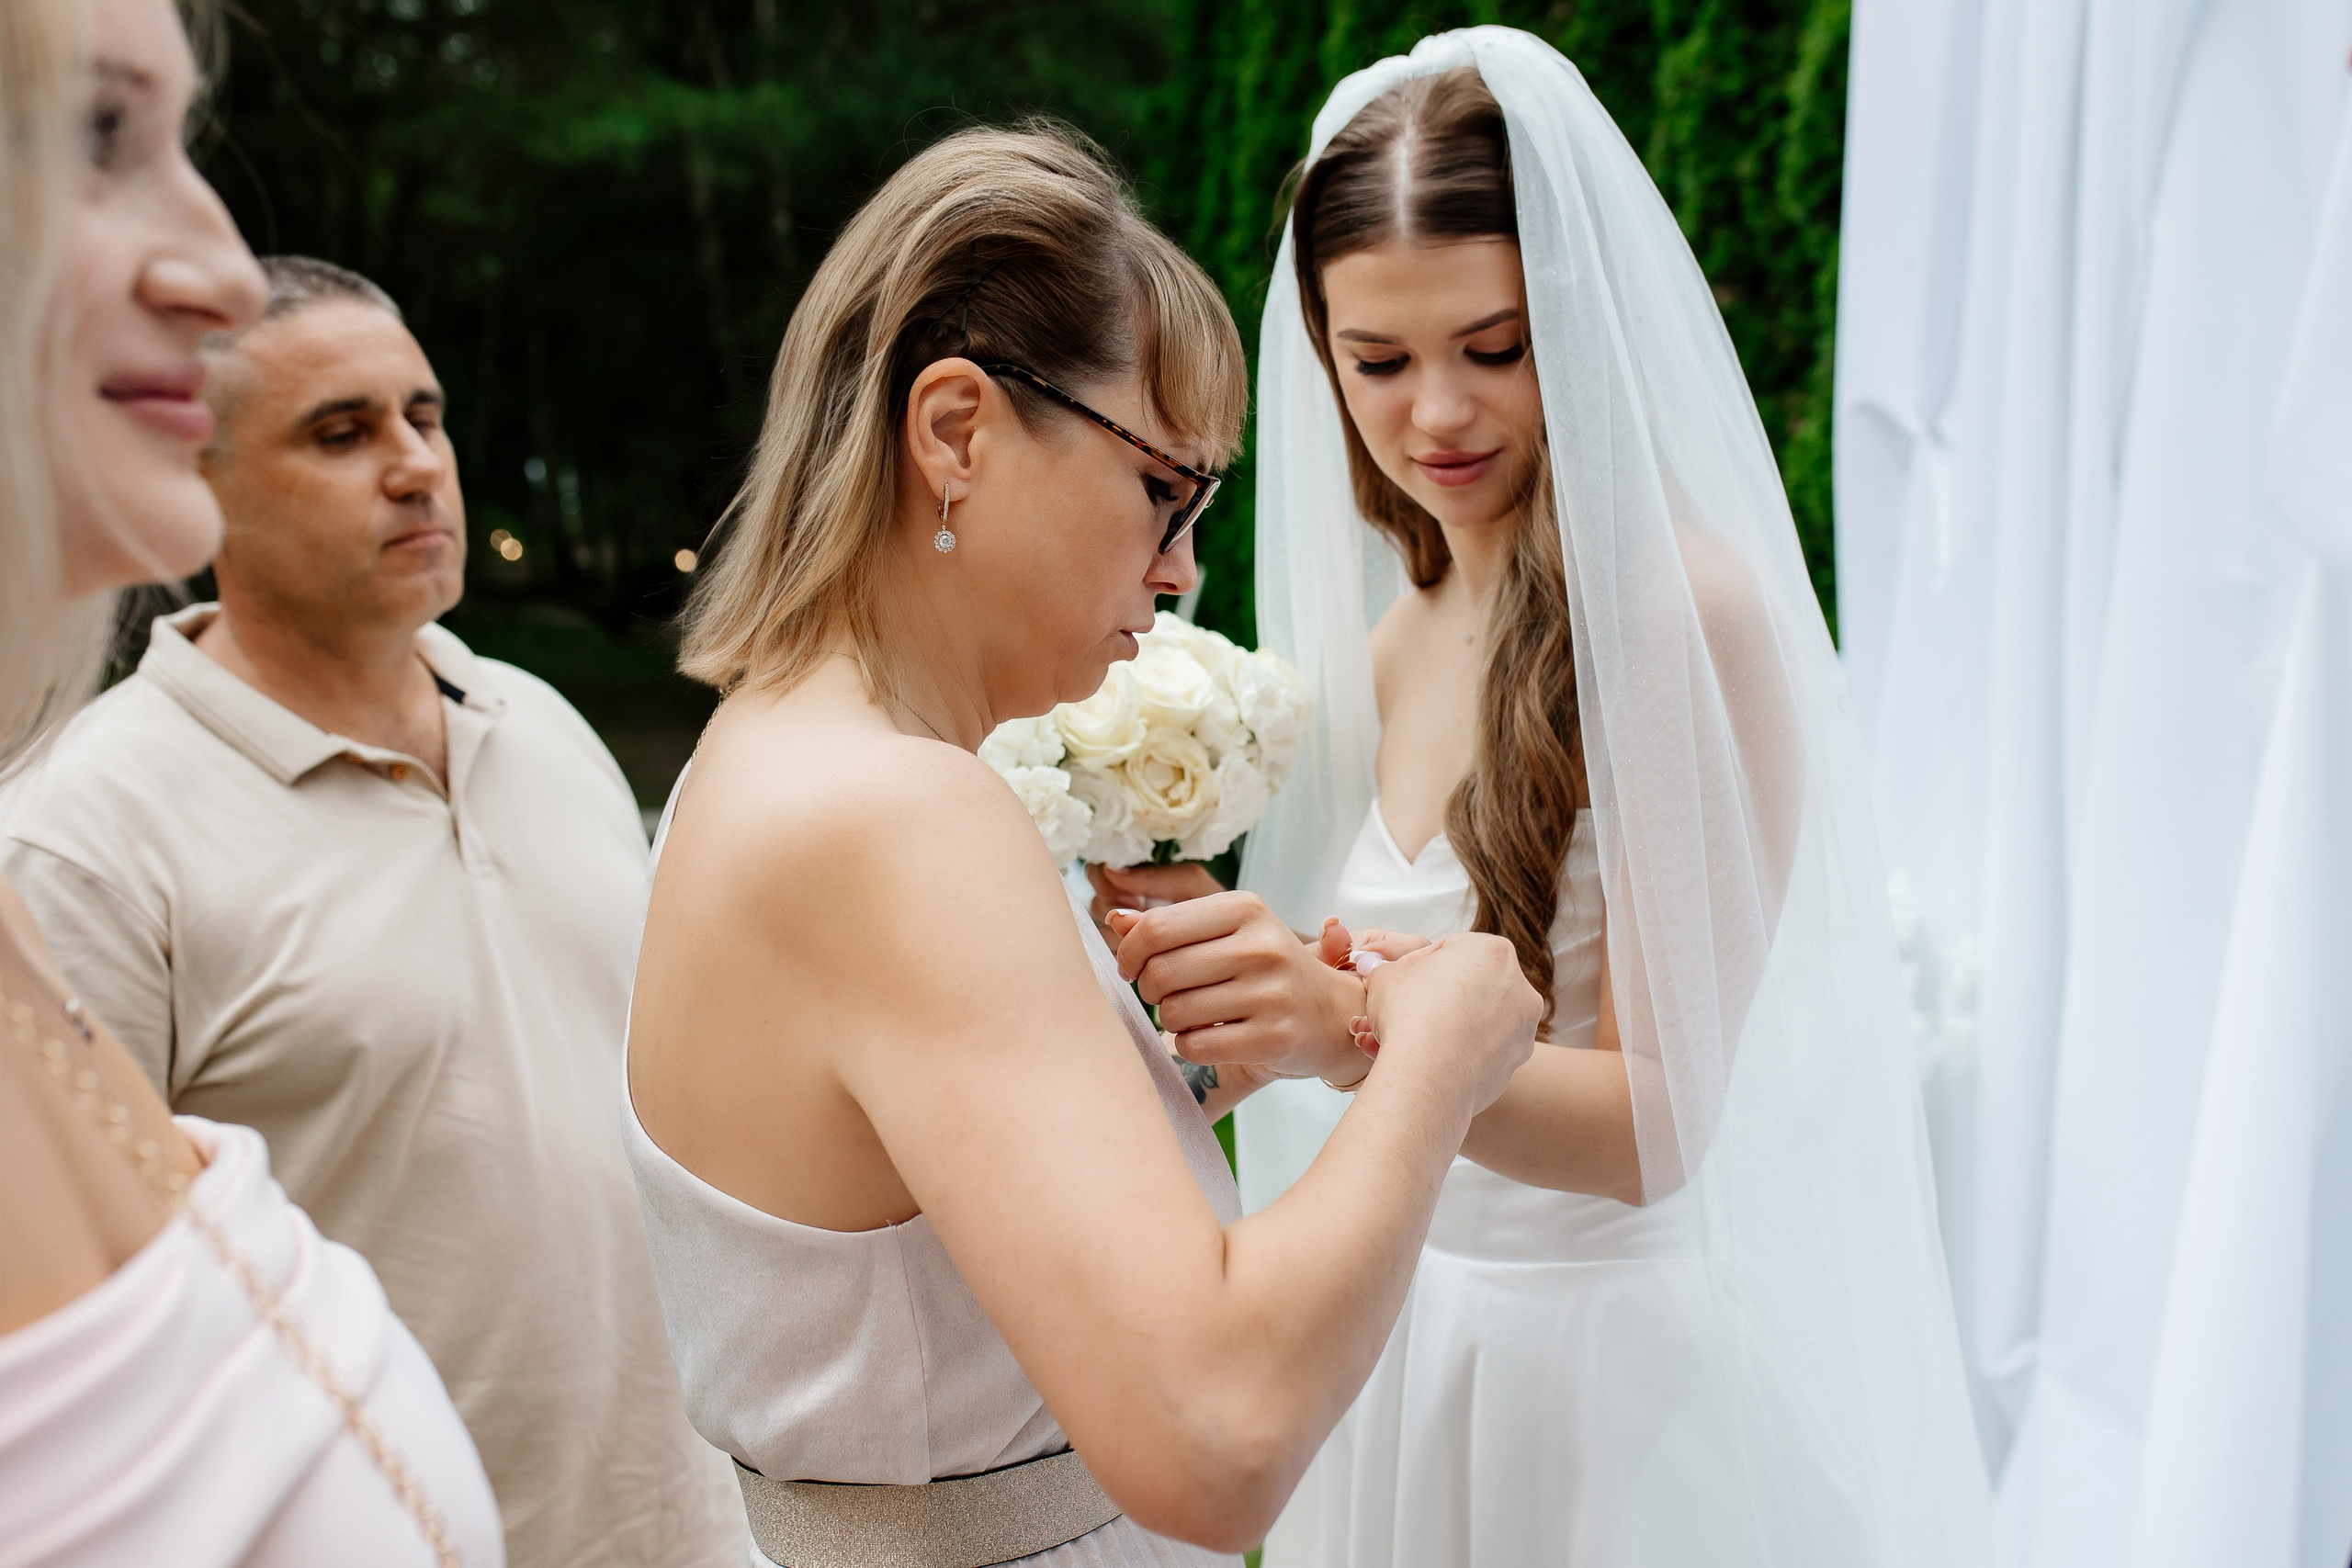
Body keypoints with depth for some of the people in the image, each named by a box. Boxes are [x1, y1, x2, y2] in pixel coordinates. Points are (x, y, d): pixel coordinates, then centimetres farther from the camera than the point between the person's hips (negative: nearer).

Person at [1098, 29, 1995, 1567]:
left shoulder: (1692, 613, -19)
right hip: (1411, 1339, 6)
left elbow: (1652, 1121, -21)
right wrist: (1211, 958, -10)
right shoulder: (1393, 644, 2)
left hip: (1627, 1362, -6)